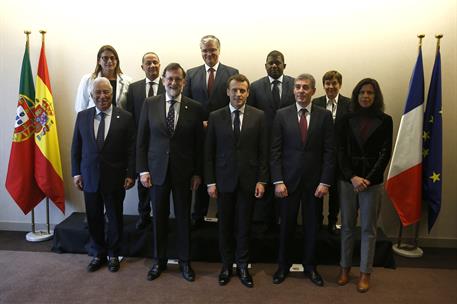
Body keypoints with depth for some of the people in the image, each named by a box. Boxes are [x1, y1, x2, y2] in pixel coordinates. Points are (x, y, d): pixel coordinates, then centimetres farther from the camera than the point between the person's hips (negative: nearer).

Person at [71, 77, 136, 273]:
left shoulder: (125, 117, -5)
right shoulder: (82, 116, 4)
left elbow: (131, 149, -5)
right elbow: (76, 148, 8)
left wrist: (131, 174, -9)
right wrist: (76, 173, 3)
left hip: (115, 178, -2)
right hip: (89, 177, 2)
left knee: (115, 217, 11)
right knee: (94, 218, 12)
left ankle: (113, 254, 30)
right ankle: (98, 254, 30)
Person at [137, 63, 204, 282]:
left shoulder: (194, 107, -2)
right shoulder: (150, 104, 0)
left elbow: (199, 144, 0)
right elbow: (142, 140, 1)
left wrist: (198, 173, -1)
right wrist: (142, 169, -4)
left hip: (184, 171, 0)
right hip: (157, 170, 1)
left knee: (183, 217, 10)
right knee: (159, 217, 12)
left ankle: (184, 262, 27)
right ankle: (159, 261, 30)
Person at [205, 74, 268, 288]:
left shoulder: (258, 116, 0)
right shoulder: (215, 117, 0)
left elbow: (263, 151, 0)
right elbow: (209, 152, 0)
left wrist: (262, 180, -4)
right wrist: (210, 182, -3)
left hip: (248, 180, 0)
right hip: (224, 180, 0)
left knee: (244, 226, 10)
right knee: (225, 225, 11)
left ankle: (242, 266, 27)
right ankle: (226, 265, 29)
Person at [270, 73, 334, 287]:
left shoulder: (324, 116, 1)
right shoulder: (282, 115, 0)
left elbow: (329, 151, -1)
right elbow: (275, 151, -3)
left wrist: (325, 182, -7)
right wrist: (278, 181, -9)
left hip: (314, 181, 1)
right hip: (288, 180, 0)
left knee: (311, 225, 12)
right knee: (286, 225, 10)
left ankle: (310, 266, 32)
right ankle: (283, 265, 29)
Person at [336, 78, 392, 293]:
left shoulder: (385, 120, 0)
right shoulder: (347, 120, 3)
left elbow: (385, 153, -3)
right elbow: (341, 150, -1)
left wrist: (368, 179, -12)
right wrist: (353, 177, -11)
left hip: (373, 180, -1)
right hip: (347, 179, 1)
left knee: (368, 228, 7)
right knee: (347, 226, 10)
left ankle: (365, 273, 20)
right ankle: (345, 267, 24)